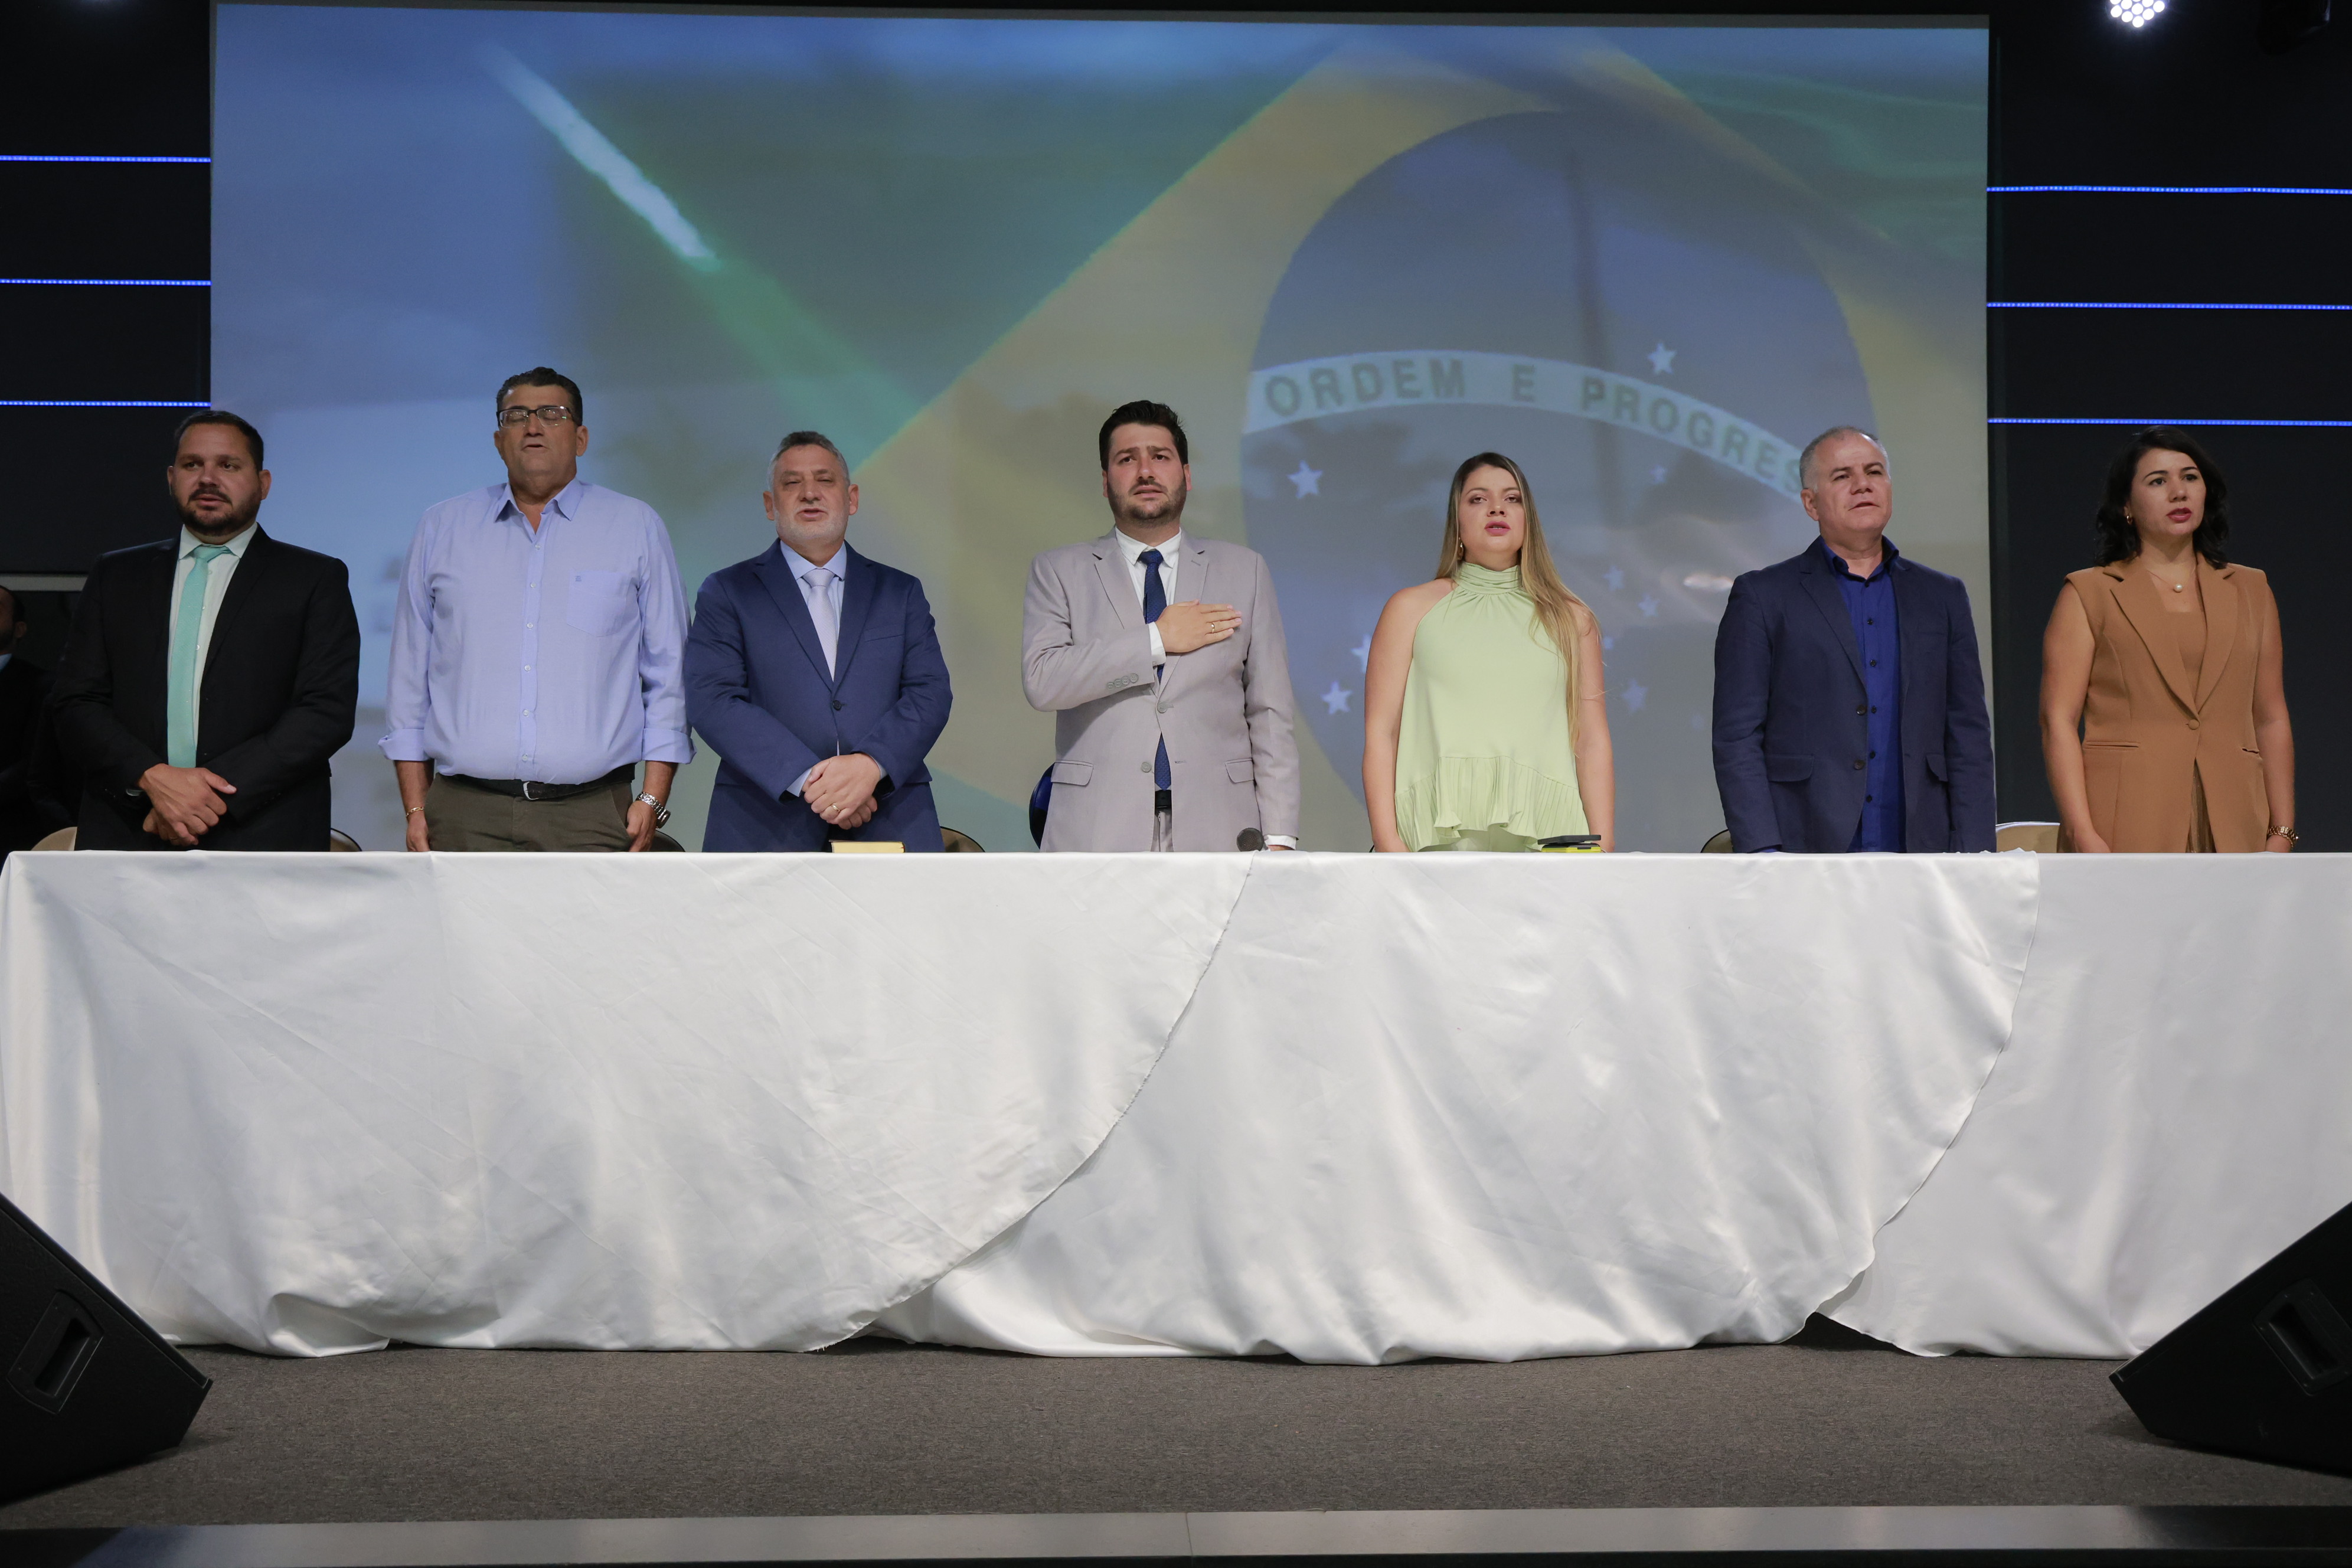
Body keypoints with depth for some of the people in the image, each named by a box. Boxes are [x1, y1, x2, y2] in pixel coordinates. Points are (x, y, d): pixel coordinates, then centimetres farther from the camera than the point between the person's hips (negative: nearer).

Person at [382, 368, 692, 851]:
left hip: (592, 814, -1)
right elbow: (410, 672, 14)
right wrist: (414, 806, 7)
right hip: (466, 817, 1)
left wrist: (653, 799, -2)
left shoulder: (637, 528, 9)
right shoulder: (443, 528, 13)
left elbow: (668, 673, 7)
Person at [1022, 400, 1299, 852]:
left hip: (1214, 827, 1)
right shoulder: (1058, 572, 10)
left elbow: (1270, 713, 9)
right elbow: (1042, 682, -6)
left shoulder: (1244, 571, 14)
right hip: (1097, 829, -1)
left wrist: (1279, 836, 1)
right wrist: (1157, 640, -8)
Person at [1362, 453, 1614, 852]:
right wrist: (1387, 840, -6)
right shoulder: (1411, 609, 12)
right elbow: (1380, 732, 5)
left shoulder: (1571, 619, 17)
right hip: (1439, 834, -1)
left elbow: (1592, 742, 12)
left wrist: (1603, 846, 2)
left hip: (1545, 834, 1)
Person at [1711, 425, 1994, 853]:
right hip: (1805, 849, -2)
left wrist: (1972, 859, 3)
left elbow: (1968, 738, 12)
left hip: (1918, 850, 3)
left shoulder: (1943, 597, 15)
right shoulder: (1762, 597, 4)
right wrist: (1763, 854, -10)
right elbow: (1737, 741, -1)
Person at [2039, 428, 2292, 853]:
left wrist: (2282, 833, 7)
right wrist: (2084, 836, -13)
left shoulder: (2250, 590, 19)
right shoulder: (2088, 593, 7)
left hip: (2232, 827, 3)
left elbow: (2272, 720, 17)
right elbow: (2059, 721, -2)